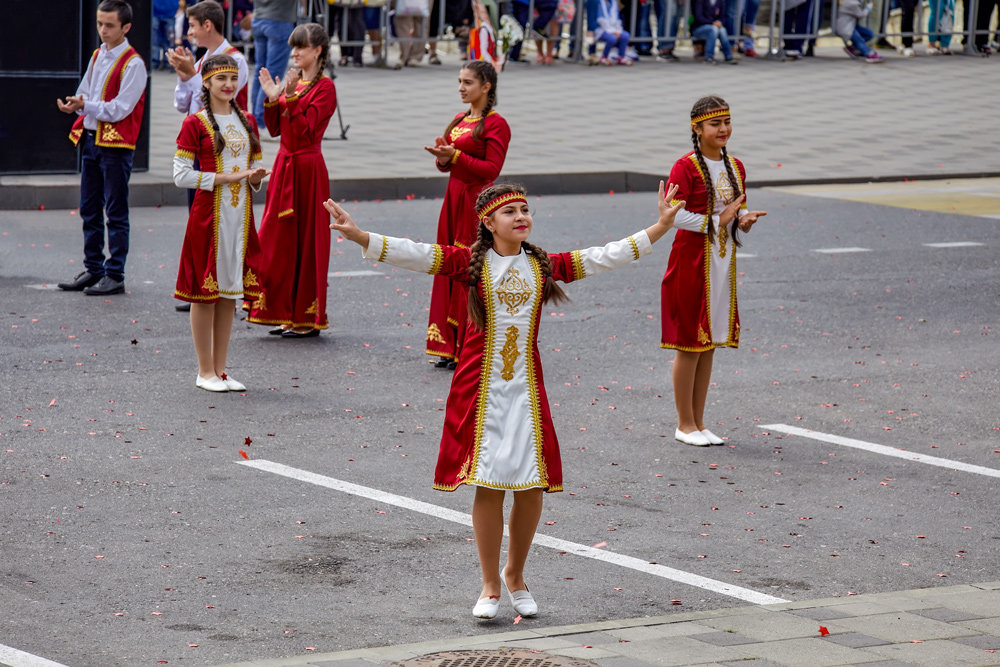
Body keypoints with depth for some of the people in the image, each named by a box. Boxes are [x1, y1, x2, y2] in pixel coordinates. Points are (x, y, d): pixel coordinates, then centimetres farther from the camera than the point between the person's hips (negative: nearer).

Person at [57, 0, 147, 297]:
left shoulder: (132, 64, -12)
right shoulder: (98, 57, 13)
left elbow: (120, 108, -17)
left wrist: (86, 106, -22)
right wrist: (76, 105, -5)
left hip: (116, 145, -8)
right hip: (90, 137, 8)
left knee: (116, 213, -1)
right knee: (89, 209, 12)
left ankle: (115, 276, 3)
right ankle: (93, 269, 21)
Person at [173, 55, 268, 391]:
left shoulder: (247, 122, 11)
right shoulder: (195, 124, -6)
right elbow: (181, 175, -11)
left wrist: (256, 177, -5)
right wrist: (226, 178, -16)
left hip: (240, 216, 6)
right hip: (209, 215, -6)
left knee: (230, 292, 9)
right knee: (205, 292, -1)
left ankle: (220, 369, 16)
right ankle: (205, 372, 6)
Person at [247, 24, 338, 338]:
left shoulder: (325, 87, -10)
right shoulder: (292, 82, 12)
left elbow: (306, 130, -18)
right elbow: (274, 129, 10)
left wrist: (291, 97, -24)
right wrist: (272, 98, -3)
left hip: (307, 167, -8)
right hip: (284, 164, 8)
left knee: (306, 240, -2)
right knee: (279, 239, 9)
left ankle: (308, 319, 6)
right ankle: (286, 314, 16)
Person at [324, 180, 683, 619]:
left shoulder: (544, 266, 6)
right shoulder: (470, 263, -3)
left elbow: (608, 256, 10)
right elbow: (412, 254, -12)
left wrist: (661, 226, 9)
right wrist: (358, 236, -24)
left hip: (526, 386, 3)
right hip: (482, 387, -3)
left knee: (532, 485, 1)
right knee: (488, 485, -3)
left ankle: (515, 575, 23)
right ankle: (490, 587, 8)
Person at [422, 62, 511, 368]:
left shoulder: (496, 124, -9)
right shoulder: (459, 120, 15)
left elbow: (492, 169, -16)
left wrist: (455, 156, -23)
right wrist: (442, 157, -6)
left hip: (477, 202, -8)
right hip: (454, 198, 8)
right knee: (450, 270, 8)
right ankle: (450, 347, 14)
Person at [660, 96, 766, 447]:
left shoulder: (735, 167, 9)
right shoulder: (686, 168, -12)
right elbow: (675, 215, -19)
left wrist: (745, 218, -4)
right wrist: (718, 221, -19)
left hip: (723, 262, 7)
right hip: (692, 262, -7)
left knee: (709, 343, 11)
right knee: (689, 344, -2)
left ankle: (698, 421, 18)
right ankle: (685, 424, 7)